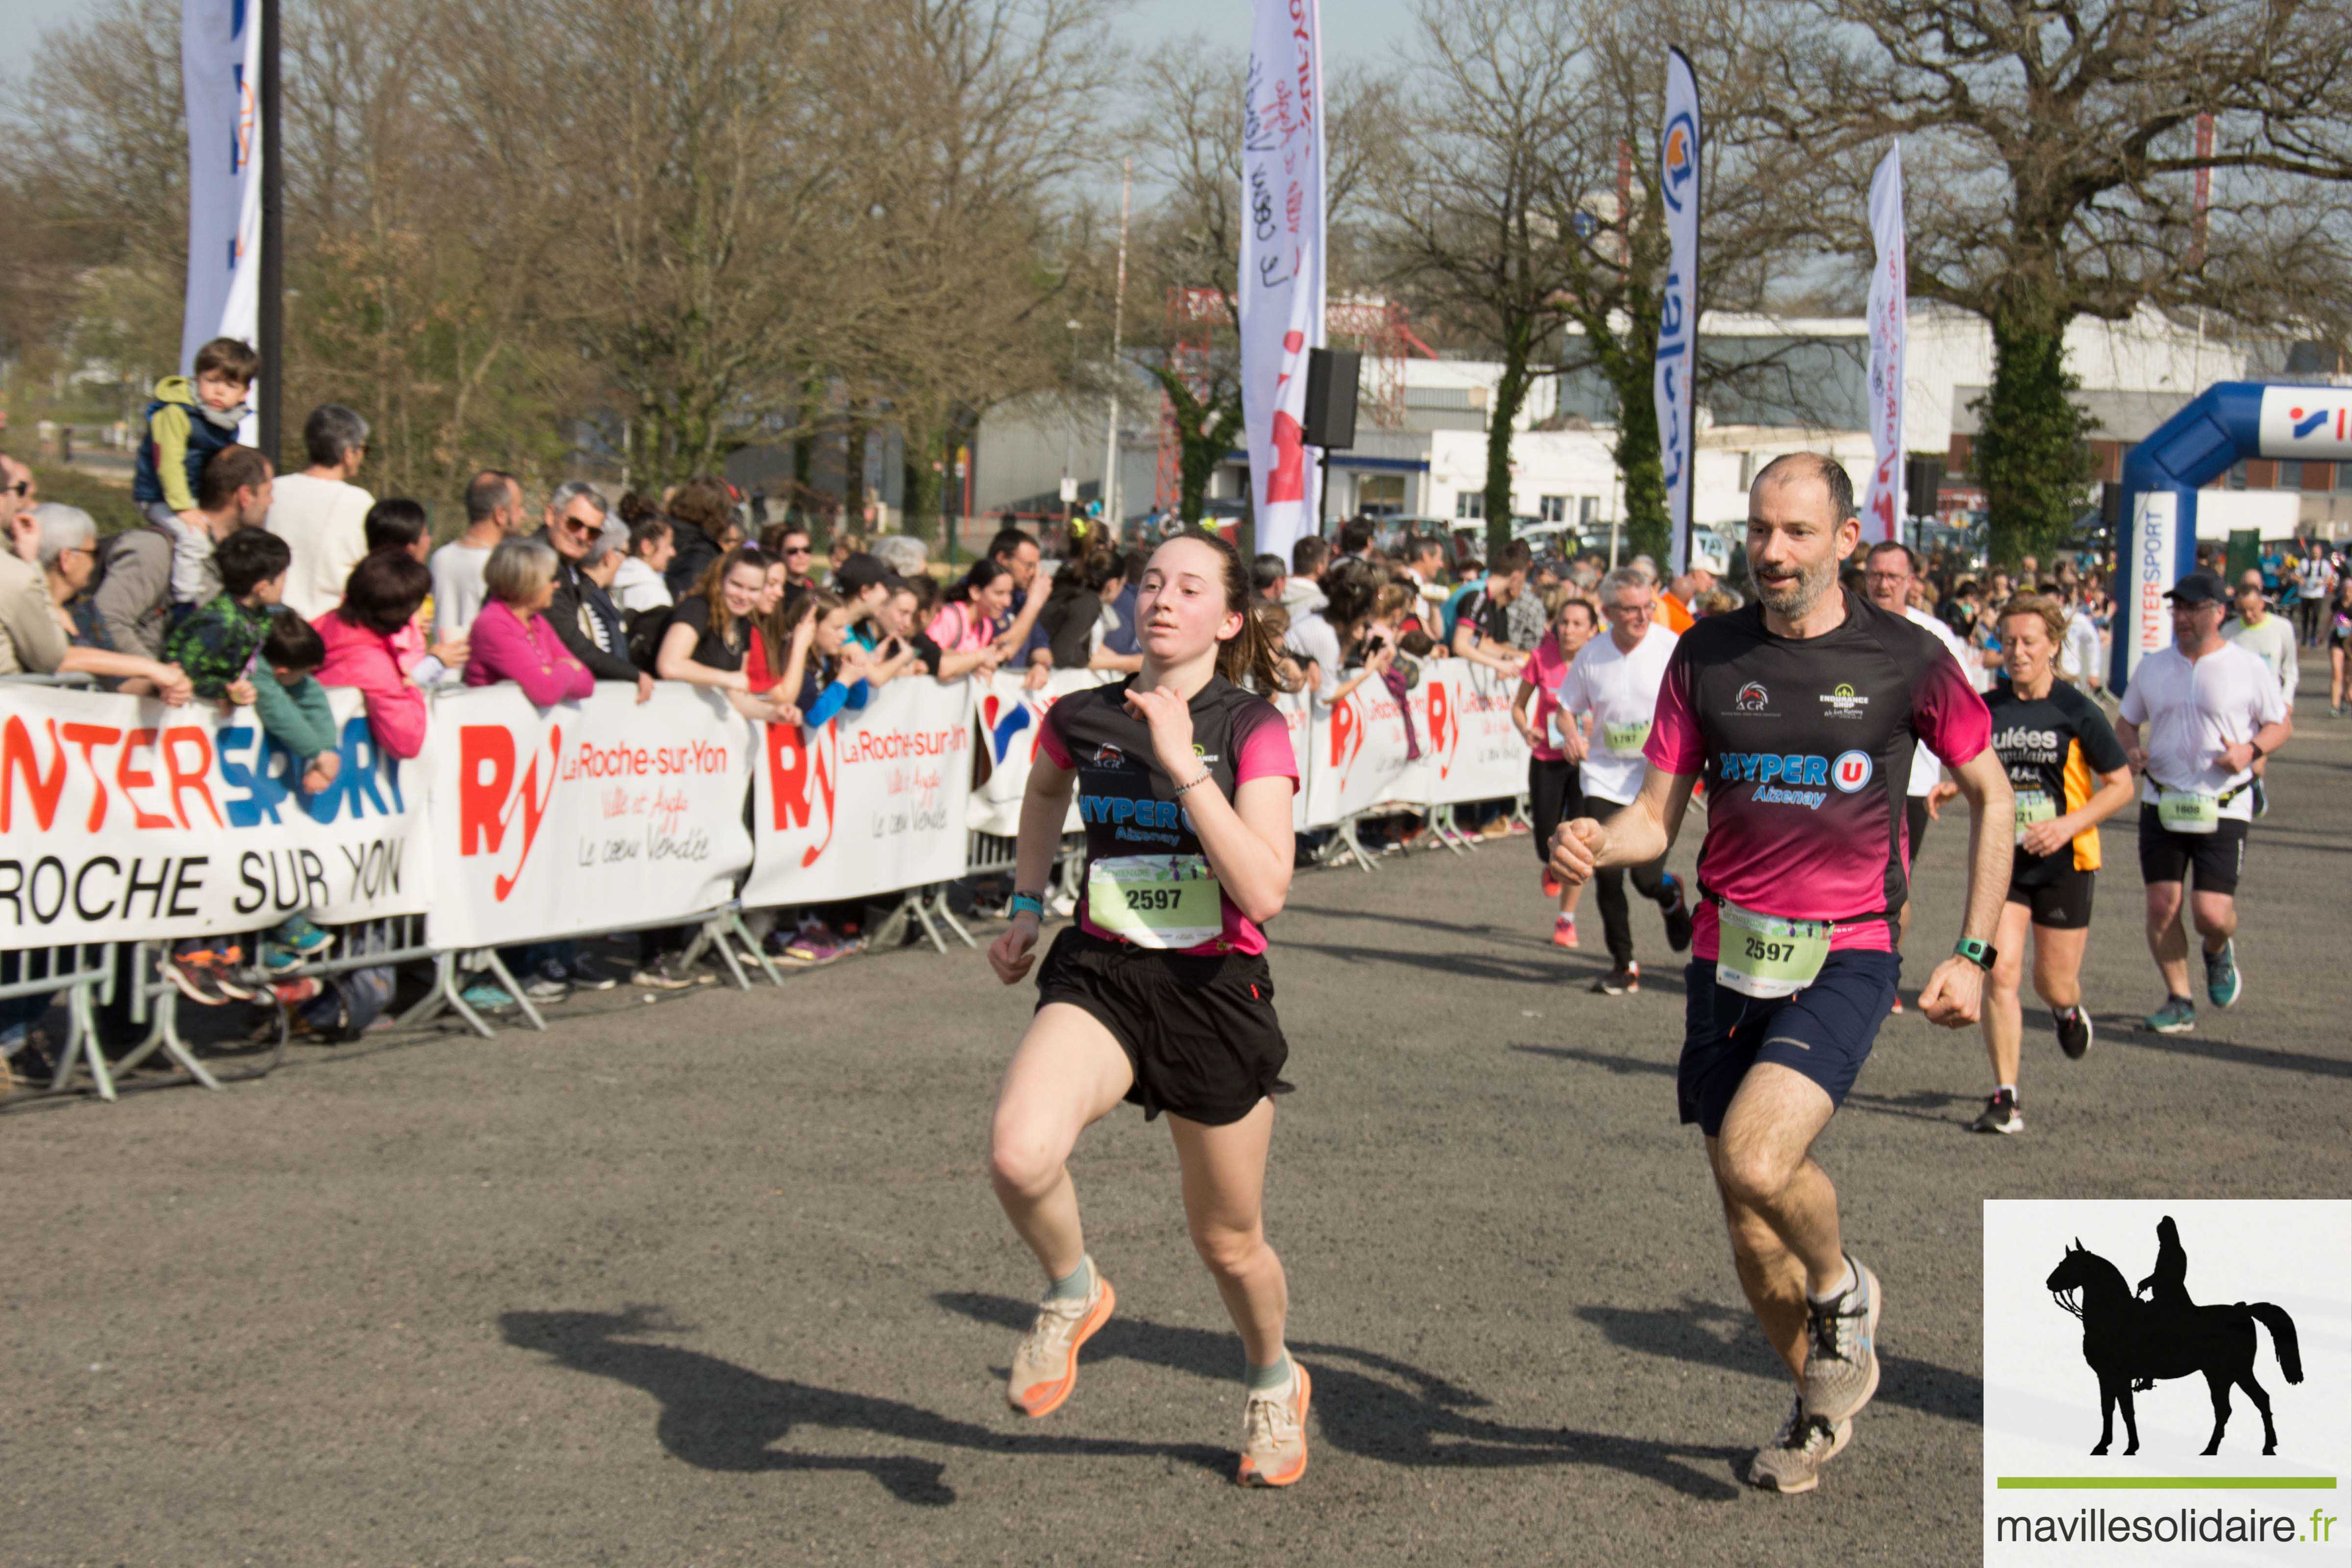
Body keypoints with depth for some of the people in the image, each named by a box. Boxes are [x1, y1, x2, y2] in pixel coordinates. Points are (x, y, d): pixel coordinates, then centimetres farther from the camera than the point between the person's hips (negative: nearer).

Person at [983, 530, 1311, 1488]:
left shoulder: (1252, 728, -11)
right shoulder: (1083, 718, -1)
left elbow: (1263, 891, -24)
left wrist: (1183, 763, -25)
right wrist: (1026, 903, 20)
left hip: (1216, 990, -2)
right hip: (1102, 976, 2)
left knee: (1229, 1244, 13)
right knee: (1019, 1156, -29)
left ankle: (1275, 1384, 45)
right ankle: (1072, 1294, 3)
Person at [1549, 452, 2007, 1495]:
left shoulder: (1903, 658, -2)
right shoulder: (1706, 656, 4)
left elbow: (1991, 795, 8)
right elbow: (1658, 817, 5)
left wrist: (1974, 954, 3)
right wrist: (1595, 844, -18)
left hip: (1845, 956, -4)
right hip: (1729, 956, 4)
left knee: (1757, 1161, -26)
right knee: (1747, 1222, 9)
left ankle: (1842, 1289, 7)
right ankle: (1822, 1395, 35)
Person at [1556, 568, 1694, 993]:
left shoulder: (1671, 648, -8)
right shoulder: (1591, 656, 0)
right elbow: (1566, 708, 13)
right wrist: (1570, 733, -9)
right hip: (1604, 778, 2)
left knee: (1646, 877, -8)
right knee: (1607, 875, -5)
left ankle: (1671, 897, 31)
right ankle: (1622, 965, 12)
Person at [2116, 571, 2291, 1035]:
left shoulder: (2248, 668, -2)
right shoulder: (2152, 666, 9)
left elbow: (2281, 725, 6)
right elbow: (2127, 722, 20)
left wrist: (2251, 749, -14)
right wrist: (2131, 749, -3)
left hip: (2223, 807, -3)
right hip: (2162, 802, 3)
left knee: (2212, 913, -9)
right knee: (2162, 905, -4)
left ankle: (2220, 953, 28)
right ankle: (2179, 1001, 11)